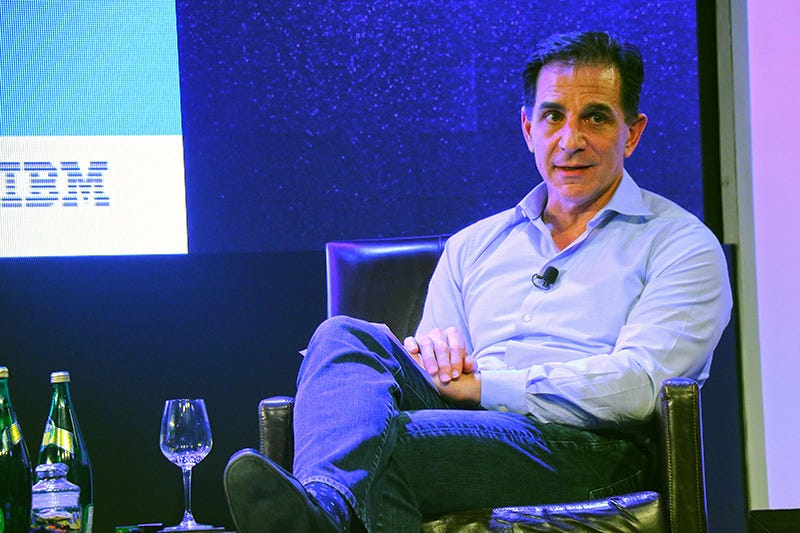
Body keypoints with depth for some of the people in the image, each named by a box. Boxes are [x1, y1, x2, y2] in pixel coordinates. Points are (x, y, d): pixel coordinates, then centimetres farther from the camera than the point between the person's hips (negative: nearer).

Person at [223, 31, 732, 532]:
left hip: (587, 447, -5)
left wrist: (480, 385, -8)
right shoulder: (473, 246, 27)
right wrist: (429, 355, -4)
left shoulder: (682, 245, 11)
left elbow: (634, 388, -6)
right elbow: (437, 377, 22)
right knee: (347, 335, -24)